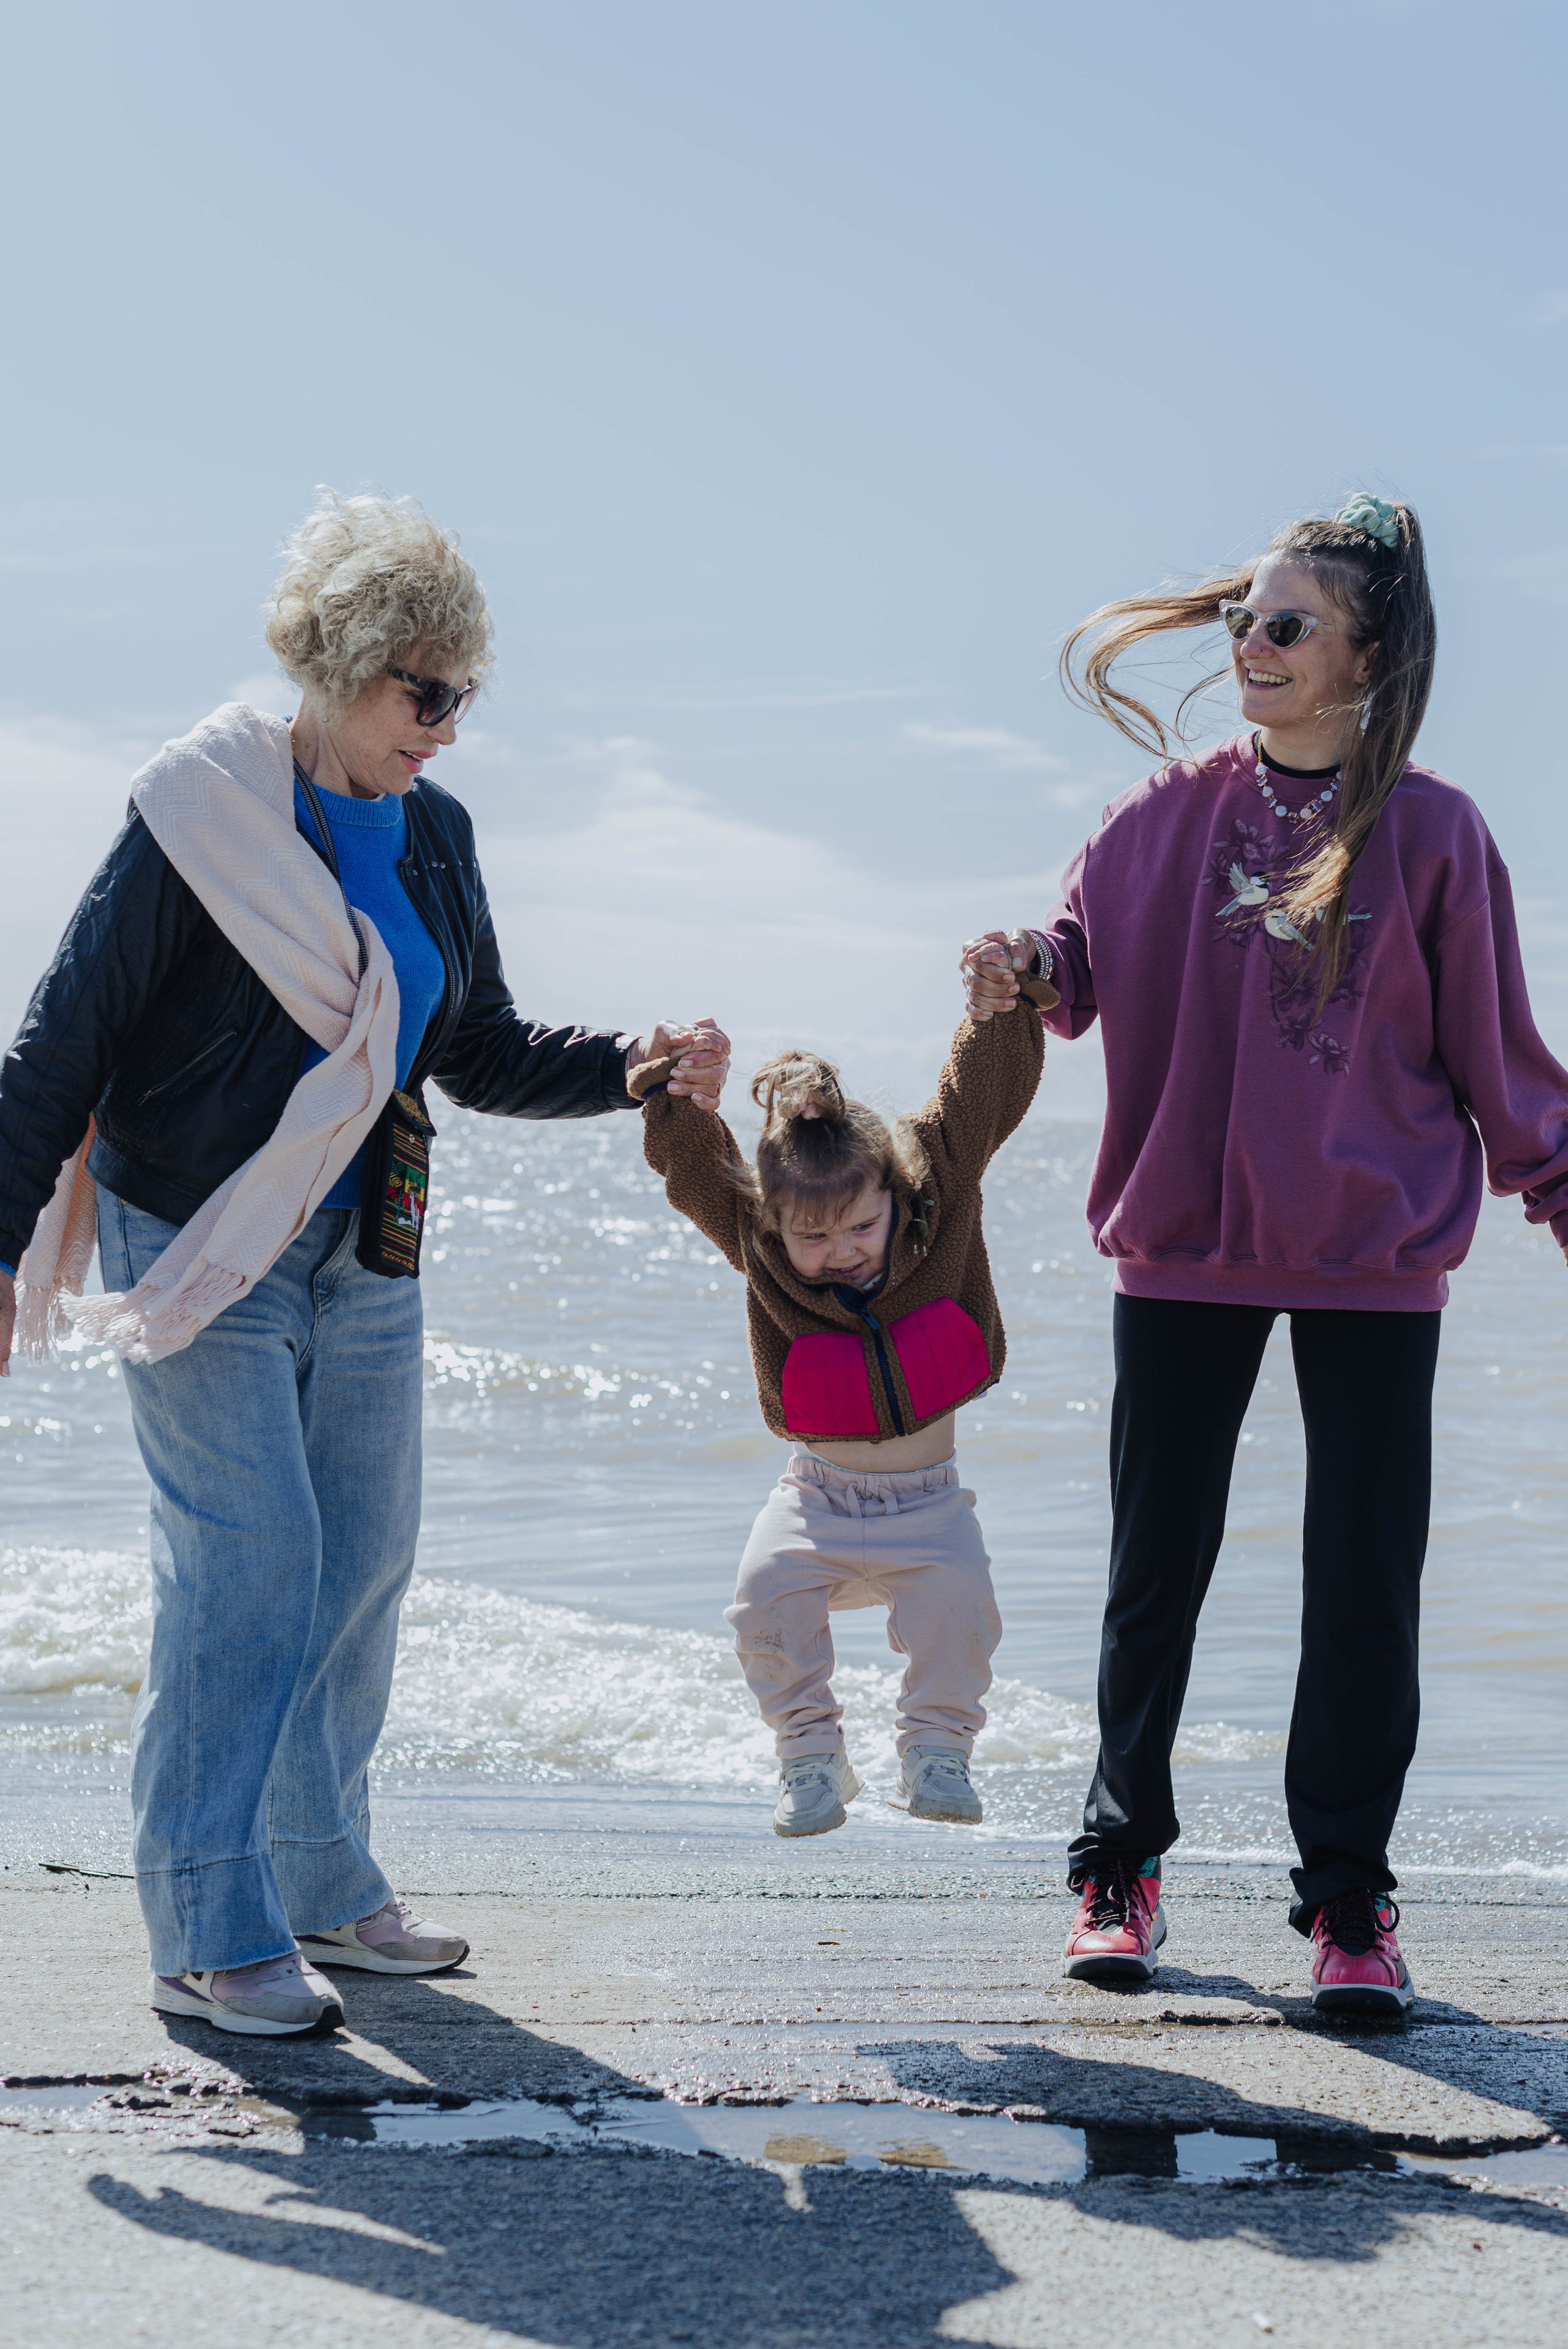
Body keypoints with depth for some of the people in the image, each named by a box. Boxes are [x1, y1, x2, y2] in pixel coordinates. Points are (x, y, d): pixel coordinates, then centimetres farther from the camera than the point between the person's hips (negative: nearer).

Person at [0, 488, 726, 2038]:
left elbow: (482, 1054, 13)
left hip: (360, 1258, 7)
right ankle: (209, 1935, -3)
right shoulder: (204, 815, -12)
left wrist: (636, 1070, -3)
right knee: (251, 1557, -11)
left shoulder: (429, 836, 8)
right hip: (196, 1247, -7)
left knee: (366, 1555, 9)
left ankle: (319, 1882, 23)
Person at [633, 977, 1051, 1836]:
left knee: (958, 1598, -27)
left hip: (926, 1503, 0)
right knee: (769, 1589, -26)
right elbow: (694, 1167, -17)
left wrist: (1004, 1004, -23)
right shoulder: (761, 1246, -11)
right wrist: (679, 1096, -33)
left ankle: (936, 1752, -3)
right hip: (820, 1498, 0)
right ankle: (810, 1760, -5)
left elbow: (982, 1092, -12)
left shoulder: (938, 1196, -11)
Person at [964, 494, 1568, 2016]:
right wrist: (1028, 971, -19)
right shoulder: (1175, 810, 3)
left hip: (1374, 1262, -2)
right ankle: (1119, 1862, 21)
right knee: (1156, 1570, 8)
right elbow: (1086, 955, 2)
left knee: (1364, 1581, 0)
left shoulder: (1430, 834, -1)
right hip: (1183, 1249, 2)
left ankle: (1346, 1899, 12)